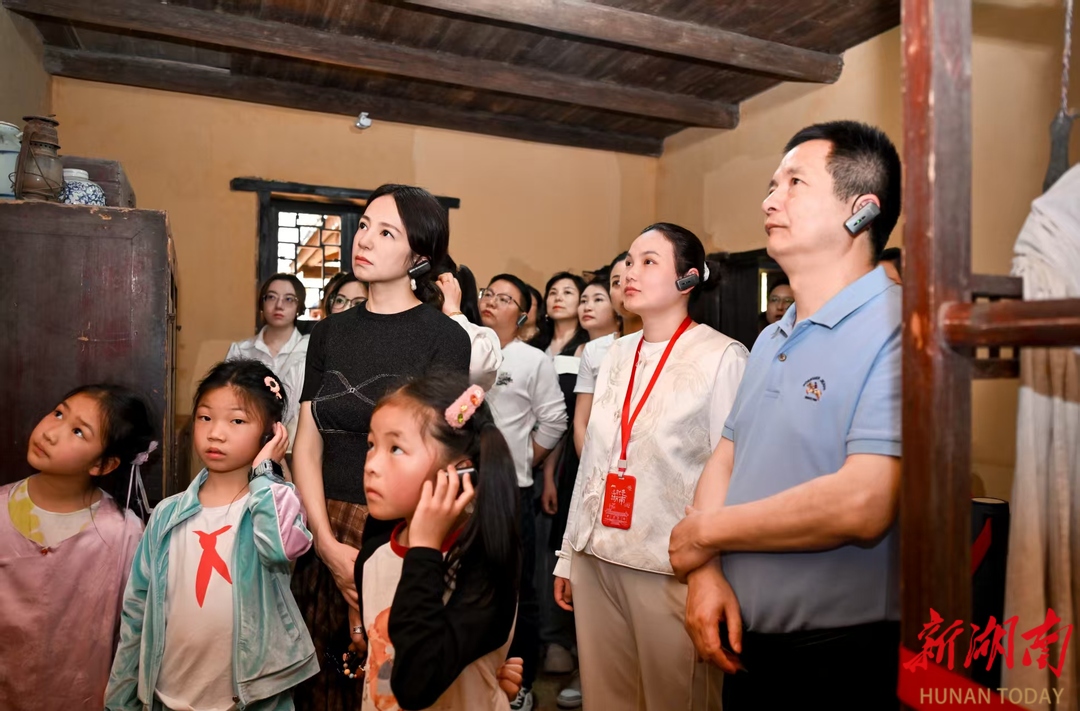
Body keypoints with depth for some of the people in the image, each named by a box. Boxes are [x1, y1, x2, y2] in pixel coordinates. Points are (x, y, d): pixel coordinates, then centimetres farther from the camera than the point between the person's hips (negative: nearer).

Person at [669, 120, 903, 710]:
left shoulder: (898, 330, -19)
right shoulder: (771, 340, 9)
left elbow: (862, 505, -29)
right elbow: (725, 460, 8)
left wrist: (704, 532, -15)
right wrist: (705, 572, -9)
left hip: (848, 661, -7)